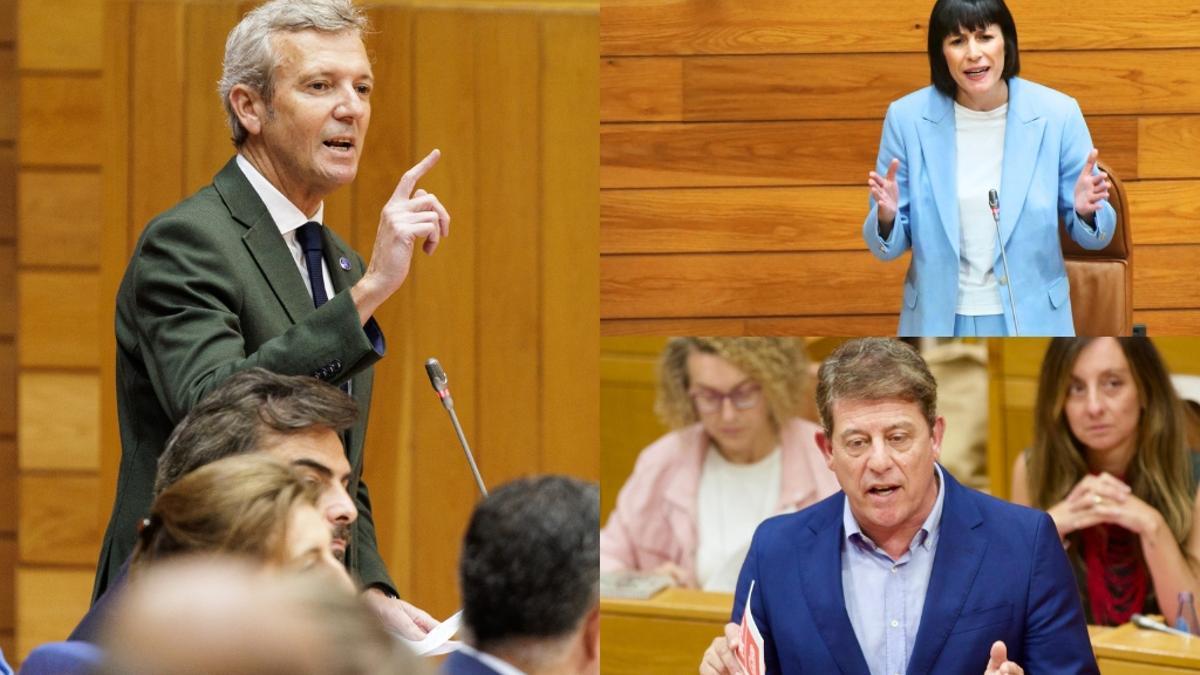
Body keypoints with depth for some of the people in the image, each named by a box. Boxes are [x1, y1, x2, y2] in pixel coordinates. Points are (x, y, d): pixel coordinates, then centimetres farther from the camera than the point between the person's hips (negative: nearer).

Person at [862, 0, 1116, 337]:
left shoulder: (1057, 114, -7)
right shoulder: (907, 118, -6)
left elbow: (1093, 235, 0)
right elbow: (890, 245, 0)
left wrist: (1086, 211, -23)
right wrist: (887, 217, -23)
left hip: (1031, 324, -1)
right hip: (940, 325, 1)